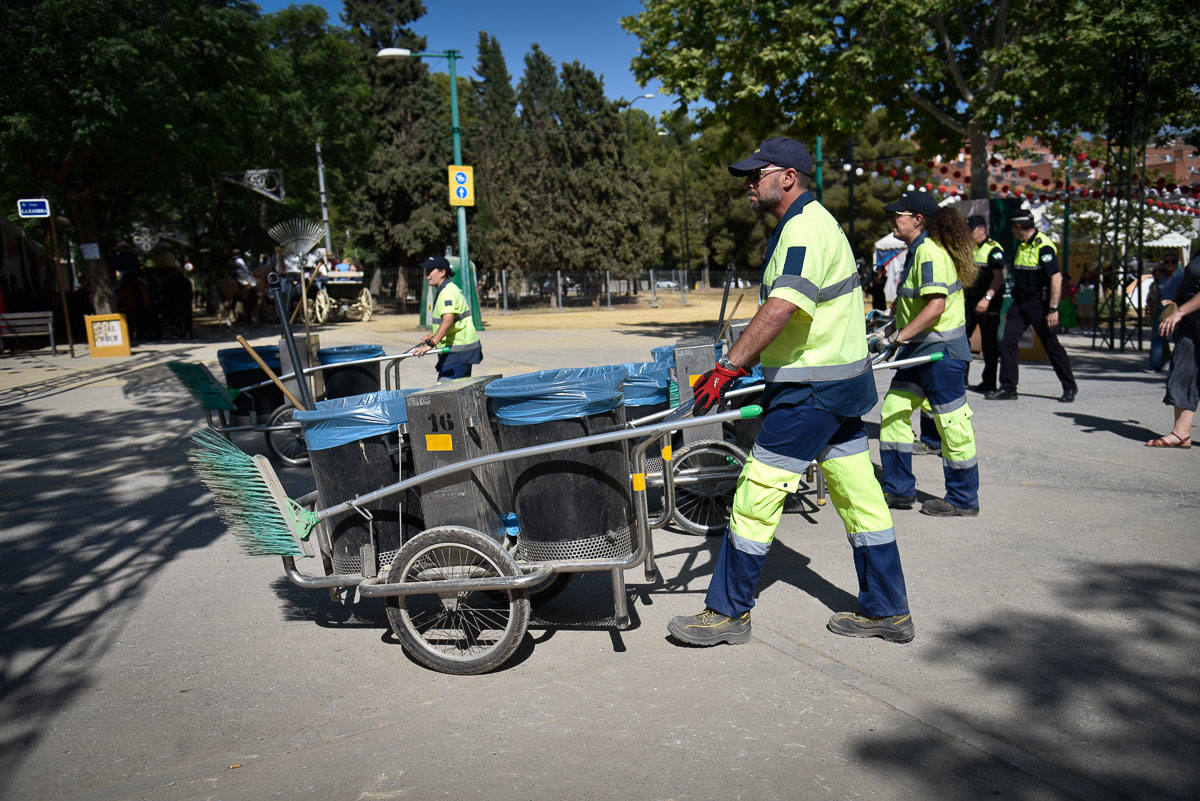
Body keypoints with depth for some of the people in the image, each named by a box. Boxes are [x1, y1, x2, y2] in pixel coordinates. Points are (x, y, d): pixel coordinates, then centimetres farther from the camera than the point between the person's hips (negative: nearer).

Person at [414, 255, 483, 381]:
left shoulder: (448, 292, -17)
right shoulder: (443, 291, 16)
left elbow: (448, 320, -32)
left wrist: (431, 344, -40)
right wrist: (432, 336, 24)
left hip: (458, 350, -11)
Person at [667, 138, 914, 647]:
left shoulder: (805, 229, -16)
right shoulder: (808, 223, 17)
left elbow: (780, 310, -30)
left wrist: (726, 369, -29)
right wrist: (745, 365, 18)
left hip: (812, 390, -11)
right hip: (841, 380, 11)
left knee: (756, 496, -4)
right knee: (859, 498, 14)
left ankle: (727, 613, 8)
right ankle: (887, 611, 24)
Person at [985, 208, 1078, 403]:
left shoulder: (1043, 246, -16)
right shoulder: (1022, 245, 13)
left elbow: (1057, 278, -20)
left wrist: (1053, 310, -23)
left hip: (1039, 303, -8)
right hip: (1020, 302, 8)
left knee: (1051, 344, 1)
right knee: (1009, 340, -2)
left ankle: (1070, 388, 17)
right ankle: (1008, 388, 2)